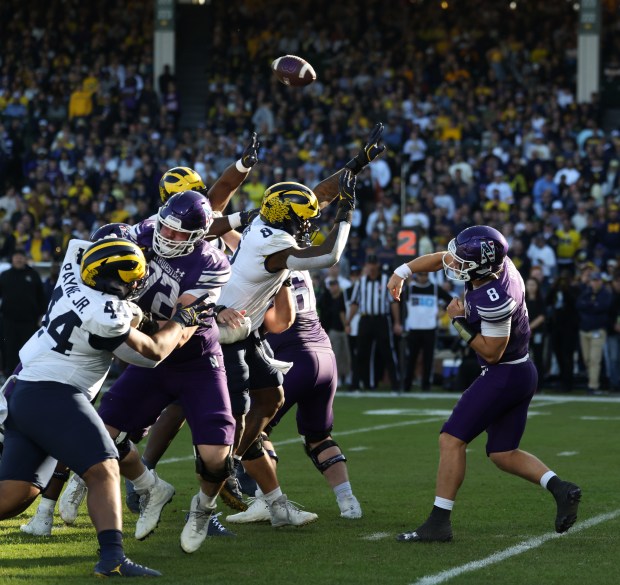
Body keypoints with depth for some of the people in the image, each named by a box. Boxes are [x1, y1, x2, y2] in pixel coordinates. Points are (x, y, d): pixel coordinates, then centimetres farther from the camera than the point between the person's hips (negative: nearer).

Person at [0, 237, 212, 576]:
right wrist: (181, 320, 13)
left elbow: (78, 244, 31)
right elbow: (152, 353, -1)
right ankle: (111, 557, -25)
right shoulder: (105, 316, -17)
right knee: (104, 470, -13)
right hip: (53, 396, -9)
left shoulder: (73, 277, 5)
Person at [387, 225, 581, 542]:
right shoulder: (494, 261, -4)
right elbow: (440, 258, 11)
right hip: (523, 373, 10)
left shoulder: (494, 300, -30)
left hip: (503, 376, -10)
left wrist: (460, 322, -16)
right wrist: (402, 272, 5)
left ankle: (438, 523, -5)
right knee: (502, 454, 13)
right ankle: (560, 489, 0)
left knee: (452, 440, -6)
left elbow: (491, 352, -21)